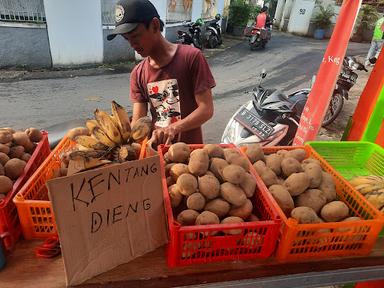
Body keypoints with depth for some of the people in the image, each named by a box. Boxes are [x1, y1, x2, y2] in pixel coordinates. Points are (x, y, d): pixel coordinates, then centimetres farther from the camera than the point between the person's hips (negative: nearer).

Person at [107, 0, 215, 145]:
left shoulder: (191, 57, -12)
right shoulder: (138, 74, 1)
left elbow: (206, 109, -17)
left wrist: (173, 129, -29)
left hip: (190, 148, -1)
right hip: (156, 148, 2)